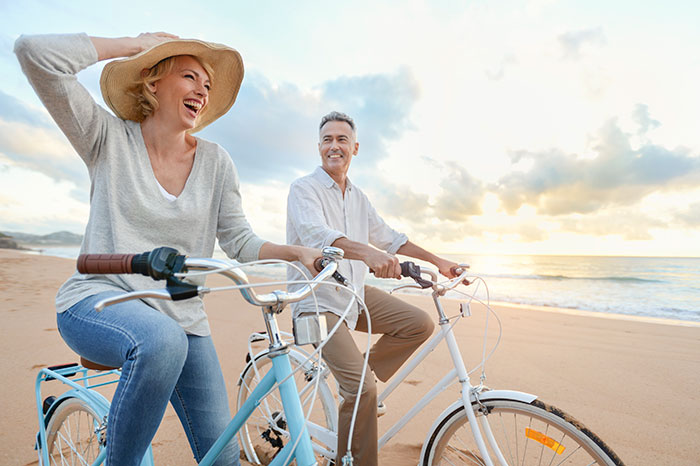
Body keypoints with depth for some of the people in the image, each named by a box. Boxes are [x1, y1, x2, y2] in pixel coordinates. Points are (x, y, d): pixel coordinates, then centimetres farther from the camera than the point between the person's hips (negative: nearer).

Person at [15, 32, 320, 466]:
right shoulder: (111, 138, -2)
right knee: (161, 340, -38)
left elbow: (240, 241, -1)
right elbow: (34, 51, -13)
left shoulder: (215, 161, 2)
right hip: (99, 300, -2)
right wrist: (136, 43, -5)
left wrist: (299, 252, -18)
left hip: (183, 317, 3)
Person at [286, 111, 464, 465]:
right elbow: (316, 234, -28)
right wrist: (367, 252, -47)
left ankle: (354, 374, 10)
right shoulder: (303, 189, -9)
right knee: (362, 388, -15)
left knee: (420, 324, -5)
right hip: (317, 299, -7)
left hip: (355, 292, 7)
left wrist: (437, 261, 9)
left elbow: (386, 236, 16)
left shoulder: (358, 197, 13)